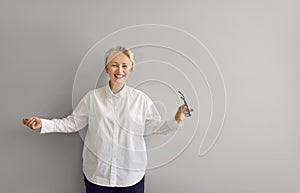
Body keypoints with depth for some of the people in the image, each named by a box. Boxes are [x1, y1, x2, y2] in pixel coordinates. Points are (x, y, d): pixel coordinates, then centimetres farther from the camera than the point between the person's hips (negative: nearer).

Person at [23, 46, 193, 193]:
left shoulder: (141, 99, -7)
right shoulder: (92, 97, -5)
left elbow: (153, 126, 1)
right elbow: (73, 123, 2)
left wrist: (176, 120, -12)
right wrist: (43, 124, -4)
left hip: (131, 176, 0)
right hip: (96, 174, 1)